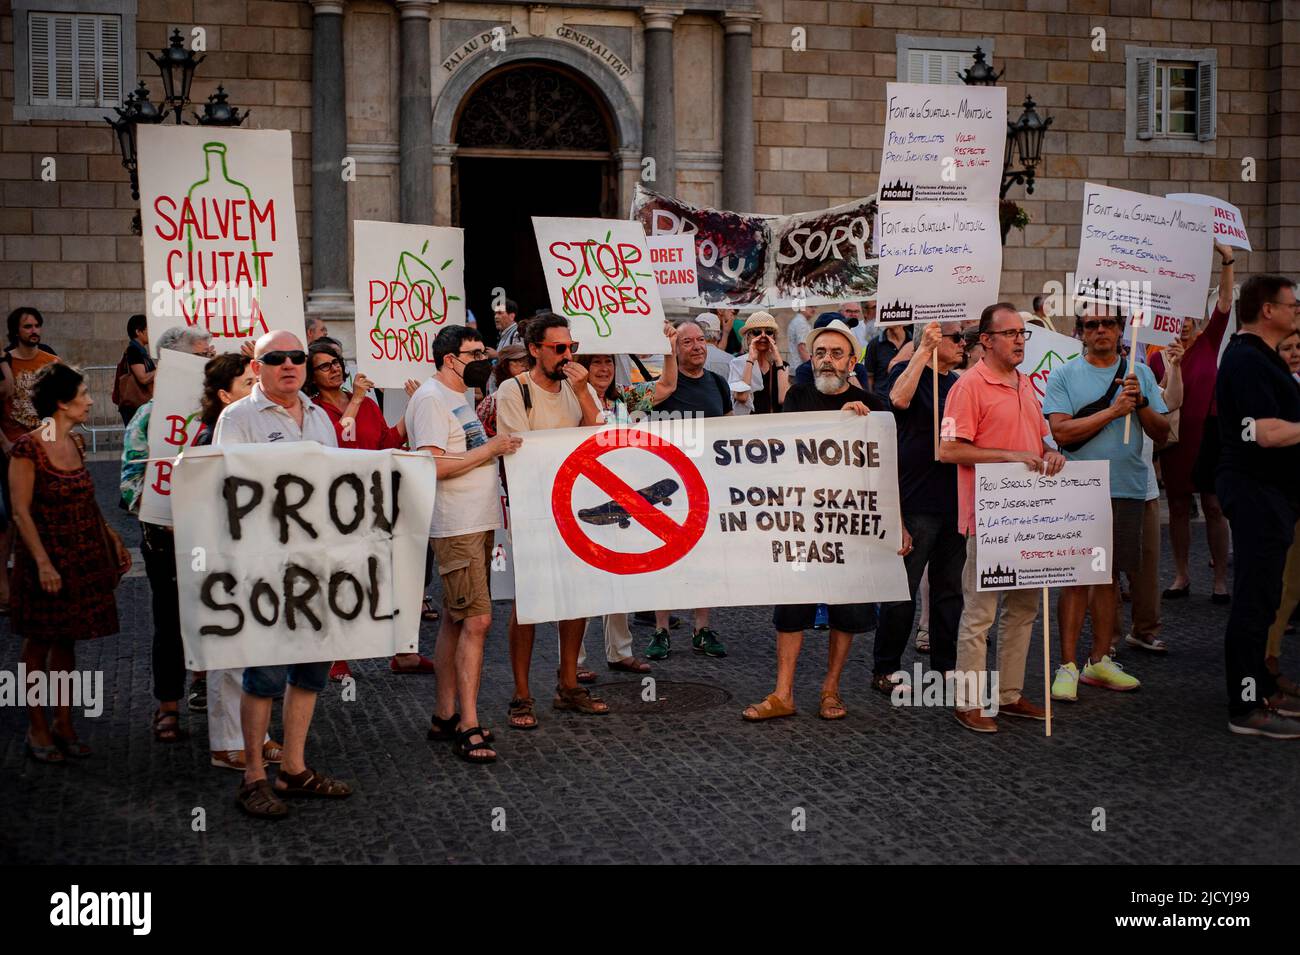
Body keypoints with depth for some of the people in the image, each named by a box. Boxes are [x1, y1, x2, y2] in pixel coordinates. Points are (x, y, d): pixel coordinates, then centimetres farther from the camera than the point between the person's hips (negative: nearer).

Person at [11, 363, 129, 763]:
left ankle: (63, 723, 21)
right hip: (46, 558, -7)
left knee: (66, 640, 13)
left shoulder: (75, 443, 7)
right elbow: (20, 511, -16)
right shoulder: (27, 448, -15)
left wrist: (109, 537, 11)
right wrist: (43, 562, -21)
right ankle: (37, 728, 15)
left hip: (82, 557, 7)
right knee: (39, 642, 5)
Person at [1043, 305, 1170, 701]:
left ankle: (1099, 662, 19)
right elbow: (1061, 431, -12)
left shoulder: (1140, 375, 10)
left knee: (1109, 576, 10)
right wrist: (1114, 410, -14)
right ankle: (1067, 666, 2)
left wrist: (1140, 402, -12)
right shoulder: (1064, 376, 0)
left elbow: (1162, 433, 6)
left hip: (1126, 490, 4)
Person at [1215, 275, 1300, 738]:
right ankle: (1247, 709, -3)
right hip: (1257, 491, -11)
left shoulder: (1262, 357, 17)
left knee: (1260, 596, 17)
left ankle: (1260, 687, 28)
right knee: (1255, 599, -7)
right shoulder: (1247, 360, -17)